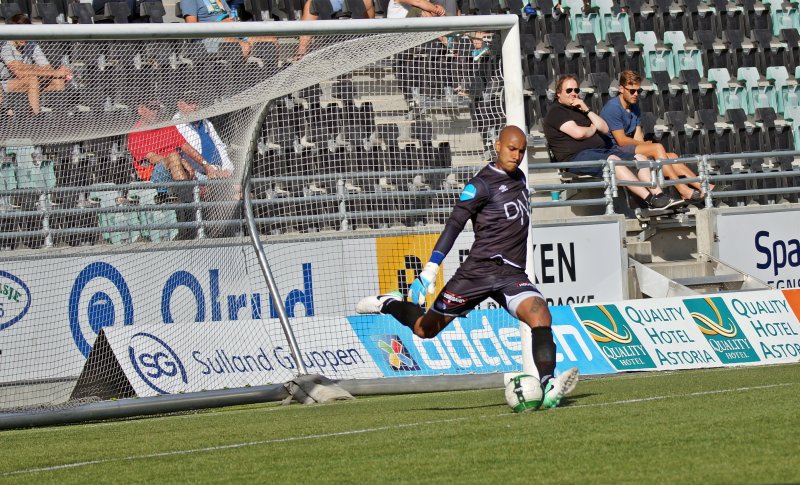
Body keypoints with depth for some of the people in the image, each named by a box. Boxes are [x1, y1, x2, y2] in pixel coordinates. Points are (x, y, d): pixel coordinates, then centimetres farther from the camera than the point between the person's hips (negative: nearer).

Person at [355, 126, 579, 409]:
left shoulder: (519, 178, 15)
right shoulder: (482, 184, -7)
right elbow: (453, 226, -13)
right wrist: (429, 271, -21)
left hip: (512, 274, 5)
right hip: (480, 267, -5)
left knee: (540, 315, -24)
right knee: (426, 329, 4)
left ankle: (548, 388, -34)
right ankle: (389, 304, 34)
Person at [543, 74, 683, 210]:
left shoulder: (578, 110, 29)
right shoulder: (556, 112, 2)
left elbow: (605, 128, 18)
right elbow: (578, 133, -14)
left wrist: (587, 110, 8)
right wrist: (593, 129, 7)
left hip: (600, 150, 9)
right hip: (577, 156, -9)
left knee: (639, 159, -5)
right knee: (613, 160, -34)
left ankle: (658, 195, -21)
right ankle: (650, 200, -42)